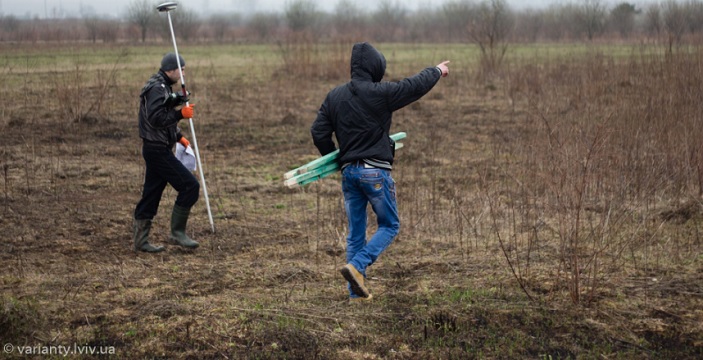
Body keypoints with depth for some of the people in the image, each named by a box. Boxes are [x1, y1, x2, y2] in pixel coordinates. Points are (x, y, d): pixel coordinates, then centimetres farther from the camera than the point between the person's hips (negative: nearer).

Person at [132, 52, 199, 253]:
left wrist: (179, 137, 18)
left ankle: (140, 241, 16)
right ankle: (177, 232, -3)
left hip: (158, 149, 10)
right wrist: (180, 114, -23)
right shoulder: (157, 89, -15)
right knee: (190, 185, -9)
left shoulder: (162, 87, 18)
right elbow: (156, 118, -25)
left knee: (151, 195, 12)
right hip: (157, 150, -10)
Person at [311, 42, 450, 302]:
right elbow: (416, 85, -1)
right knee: (389, 226, 9)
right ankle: (357, 266, -11)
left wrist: (333, 159, 19)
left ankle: (356, 292, 12)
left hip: (348, 171, 6)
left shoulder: (334, 96, 4)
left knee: (355, 233, 12)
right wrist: (437, 71, 19)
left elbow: (318, 132, 4)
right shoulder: (380, 93, -12)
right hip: (375, 172, -6)